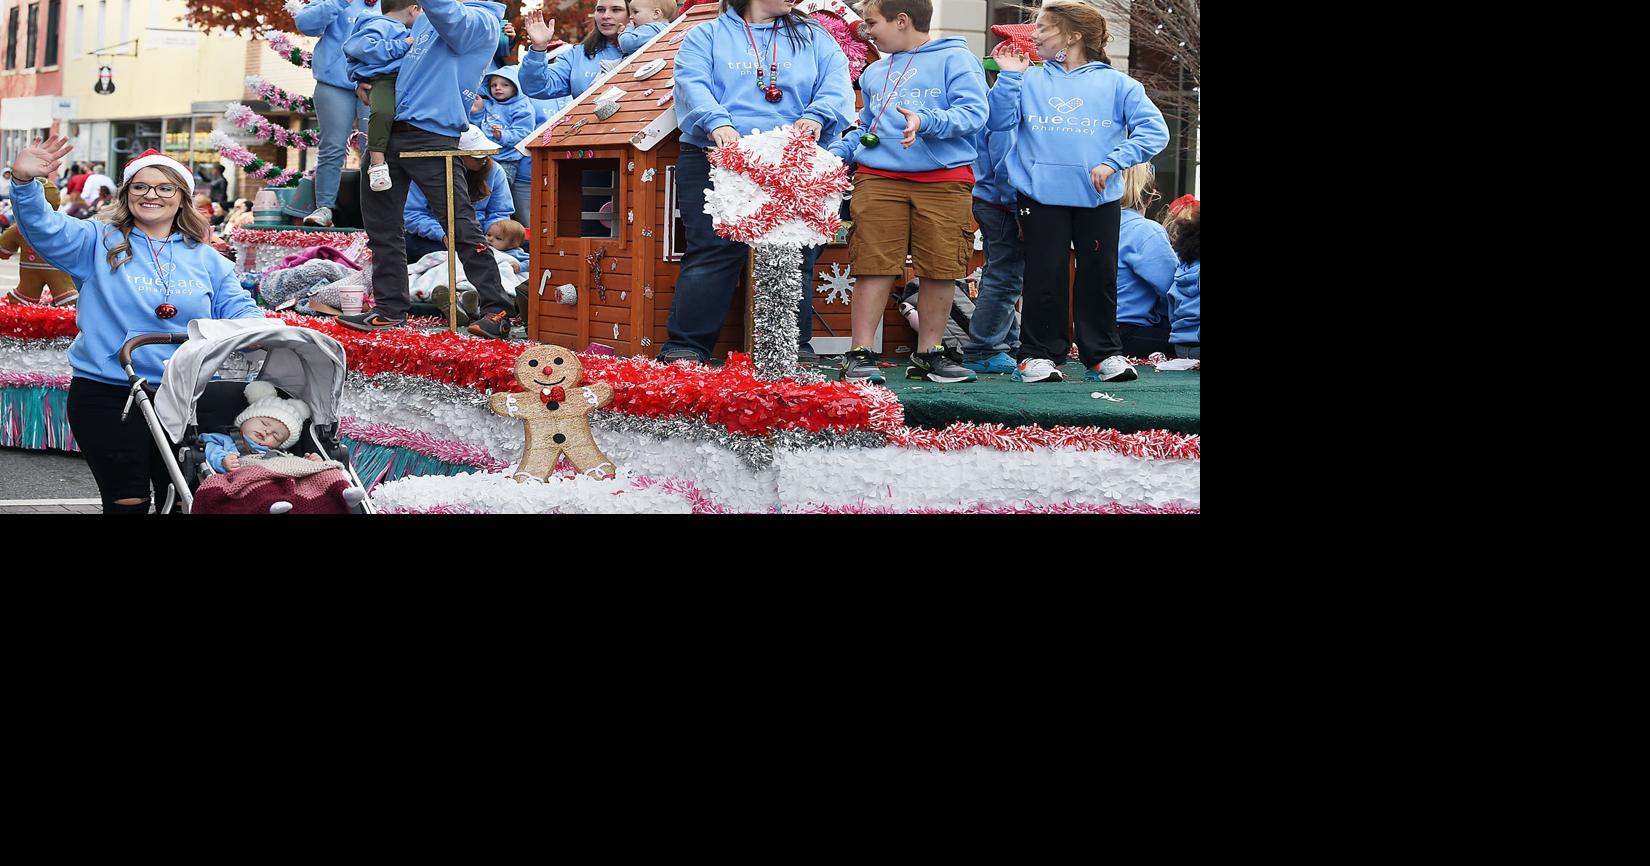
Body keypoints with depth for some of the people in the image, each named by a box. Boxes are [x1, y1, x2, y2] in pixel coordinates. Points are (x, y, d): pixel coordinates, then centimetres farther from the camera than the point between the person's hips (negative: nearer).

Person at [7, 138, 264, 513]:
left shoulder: (206, 259, 12)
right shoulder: (99, 244, 4)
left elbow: (238, 310, 9)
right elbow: (45, 228, -10)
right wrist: (24, 183, -29)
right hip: (108, 395, -2)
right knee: (127, 502, -1)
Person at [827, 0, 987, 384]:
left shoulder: (956, 58, 2)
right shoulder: (873, 73, 22)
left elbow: (973, 113, -9)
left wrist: (925, 120, -23)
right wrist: (836, 152, 12)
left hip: (944, 179, -4)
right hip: (879, 177, 4)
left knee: (940, 268, 0)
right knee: (875, 266, -5)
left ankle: (929, 353, 12)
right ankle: (860, 354, -3)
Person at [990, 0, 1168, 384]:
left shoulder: (1114, 83, 2)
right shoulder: (1030, 79, 8)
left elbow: (1154, 130, -4)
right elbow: (1000, 120, -2)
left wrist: (1113, 162, -13)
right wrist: (1009, 75, -9)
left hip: (1099, 197, 0)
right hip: (1042, 194, 0)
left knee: (1099, 275, 5)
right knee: (1045, 276, 2)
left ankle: (1104, 354, 15)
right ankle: (1039, 353, 9)